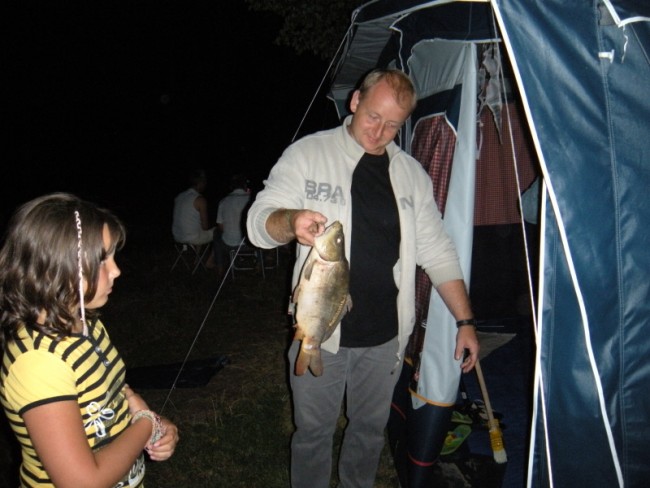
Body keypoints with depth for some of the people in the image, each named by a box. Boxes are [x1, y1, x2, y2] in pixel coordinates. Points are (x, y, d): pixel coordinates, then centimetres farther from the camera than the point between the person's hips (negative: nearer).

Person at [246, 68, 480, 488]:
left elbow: (437, 251, 9)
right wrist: (290, 220, -33)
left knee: (370, 429, 19)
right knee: (313, 432, 12)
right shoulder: (308, 154, -5)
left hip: (386, 336, 3)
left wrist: (466, 321, 5)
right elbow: (259, 221, -9)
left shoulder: (411, 173, 5)